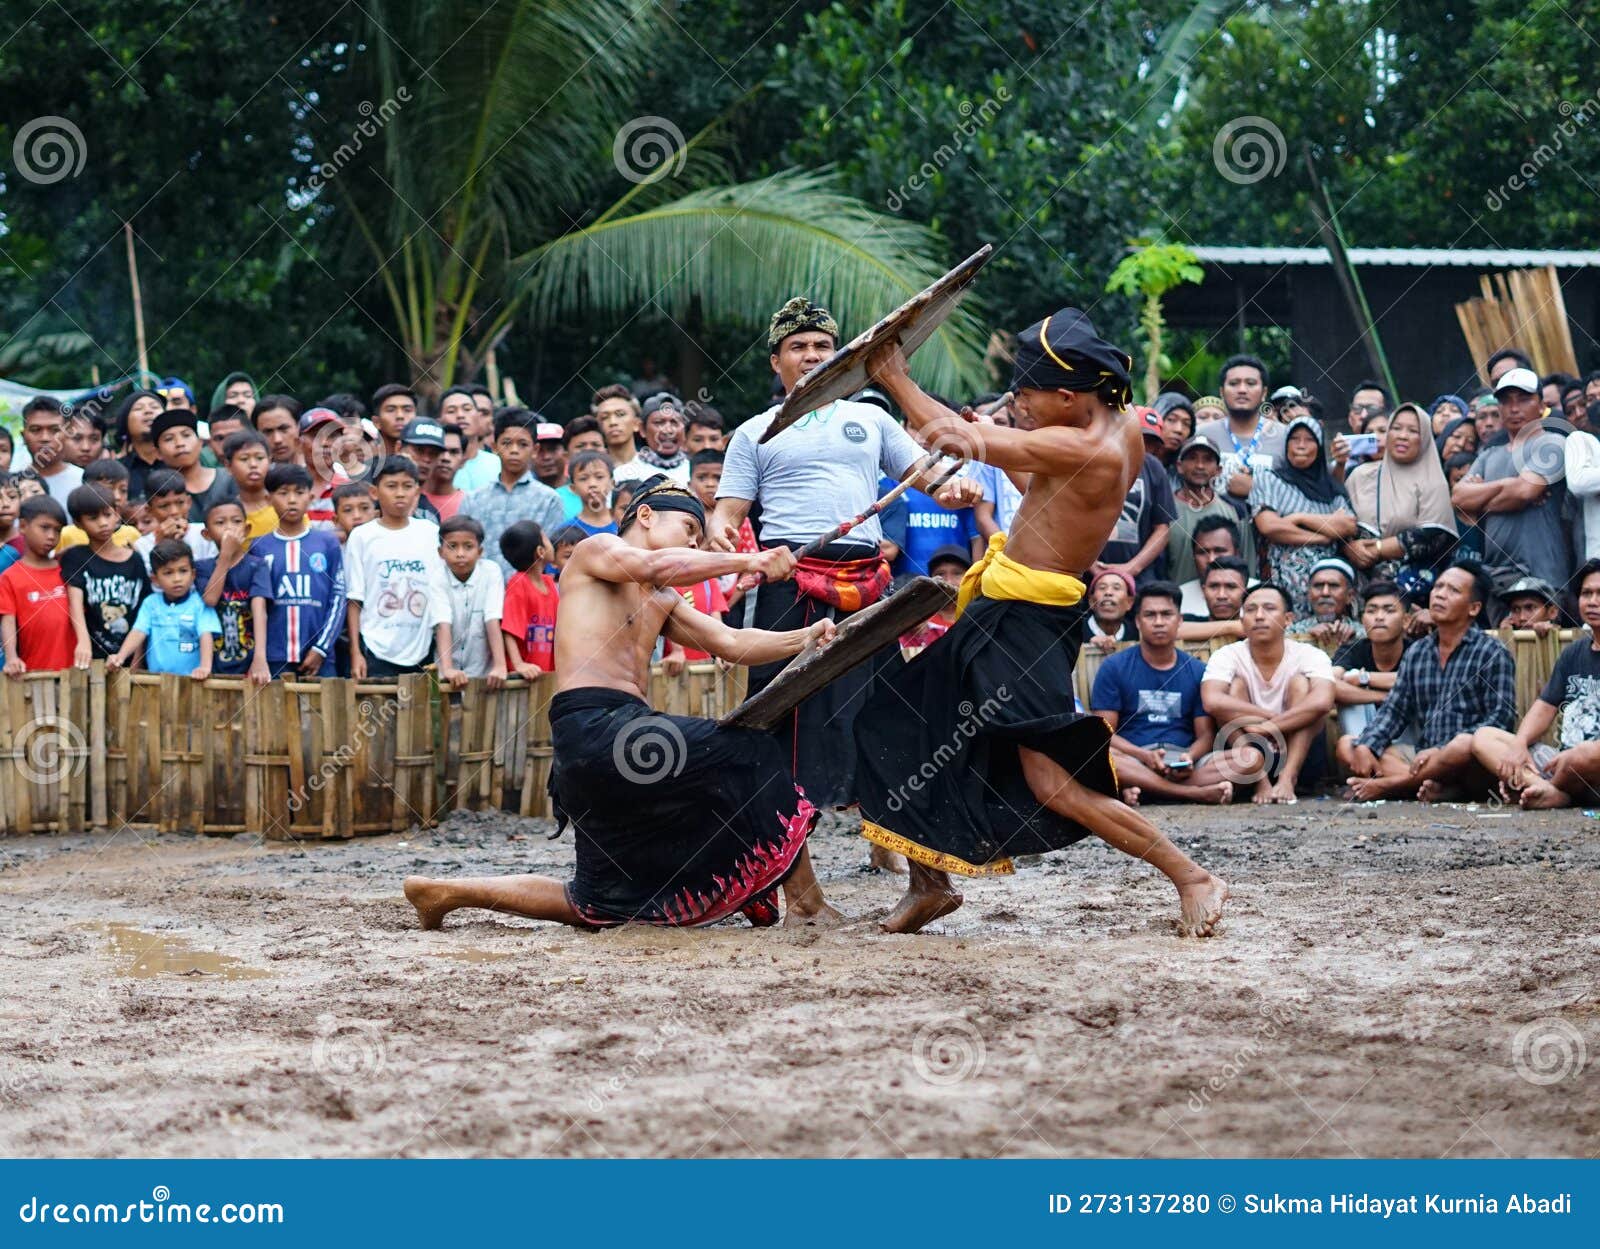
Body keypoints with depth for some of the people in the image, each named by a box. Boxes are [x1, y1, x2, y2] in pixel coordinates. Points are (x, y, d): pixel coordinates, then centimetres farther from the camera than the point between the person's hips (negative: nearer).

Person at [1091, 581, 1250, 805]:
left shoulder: (1197, 671, 15)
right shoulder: (1114, 668, 8)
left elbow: (1205, 735, 11)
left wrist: (1189, 758, -13)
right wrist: (1144, 756, -17)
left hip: (1184, 766, 3)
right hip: (1134, 760, -3)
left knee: (1252, 757, -24)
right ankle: (1195, 792, -36)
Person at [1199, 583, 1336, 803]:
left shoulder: (1309, 656, -9)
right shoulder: (1228, 656, -7)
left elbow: (1322, 702, -30)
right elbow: (1212, 702, -28)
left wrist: (1267, 727, -31)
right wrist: (1272, 717, -29)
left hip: (1299, 754, -1)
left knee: (1300, 682, -18)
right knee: (1236, 685, -17)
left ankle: (1288, 778, -30)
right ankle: (1260, 781, -28)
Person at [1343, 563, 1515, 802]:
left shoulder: (1492, 653, -2)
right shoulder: (1417, 652, 15)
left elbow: (1501, 718, -11)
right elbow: (1394, 710, 13)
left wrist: (1441, 752, -22)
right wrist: (1364, 746, -9)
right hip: (1421, 756, 6)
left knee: (1465, 744, -38)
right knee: (1347, 745, -10)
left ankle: (1387, 785, -21)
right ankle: (1441, 787, -28)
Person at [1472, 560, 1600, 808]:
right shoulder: (1574, 652, 17)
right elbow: (1546, 706, 15)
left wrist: (1579, 753, -28)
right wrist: (1519, 745, -4)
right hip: (1563, 760, 8)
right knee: (1483, 737, -3)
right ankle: (1549, 792, -30)